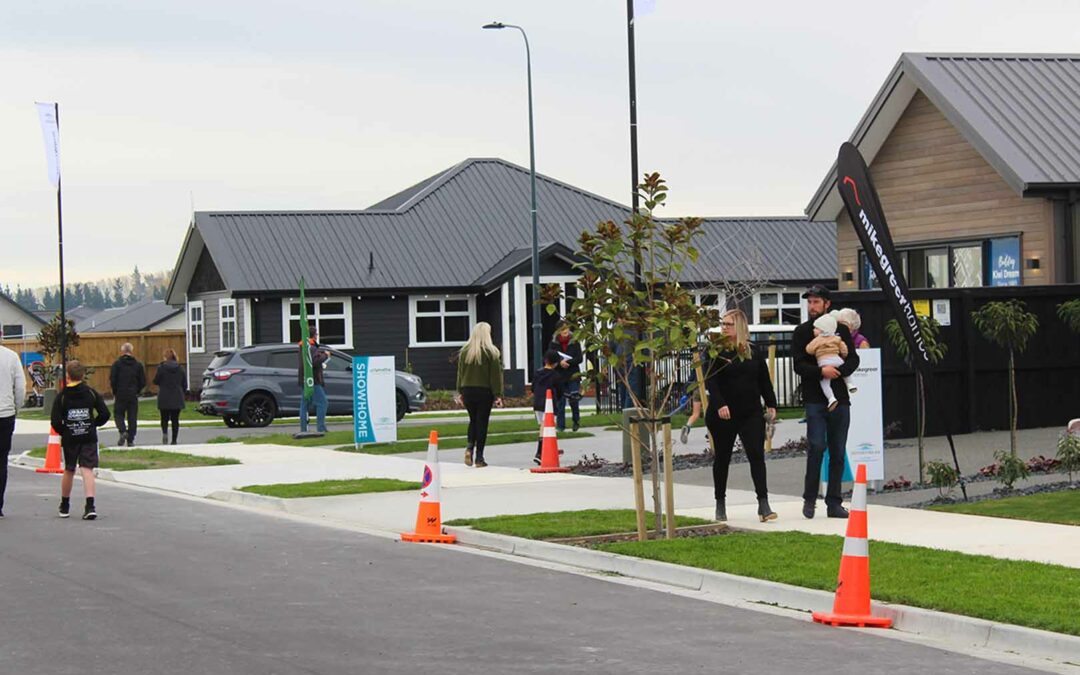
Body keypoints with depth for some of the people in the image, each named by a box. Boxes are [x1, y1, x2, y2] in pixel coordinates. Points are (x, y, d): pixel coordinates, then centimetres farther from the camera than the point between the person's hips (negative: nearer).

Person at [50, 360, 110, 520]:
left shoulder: (62, 396, -5)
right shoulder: (91, 393, -2)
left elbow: (55, 421, -11)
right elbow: (105, 414, -3)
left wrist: (63, 432, 7)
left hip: (69, 439, 0)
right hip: (89, 437, 0)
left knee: (69, 470, 15)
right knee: (87, 469, -5)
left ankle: (64, 506, 29)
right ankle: (90, 505, -21)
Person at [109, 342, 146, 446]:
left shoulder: (117, 364, -5)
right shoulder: (138, 365, 3)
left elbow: (112, 380, -8)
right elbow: (143, 382, 3)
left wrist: (115, 392, 5)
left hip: (120, 395, -2)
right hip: (133, 395, 2)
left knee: (119, 414, 10)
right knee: (132, 417, 7)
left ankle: (123, 431, -16)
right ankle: (130, 440, 6)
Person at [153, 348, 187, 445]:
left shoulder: (161, 367, -8)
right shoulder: (180, 368, 2)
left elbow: (156, 381, -4)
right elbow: (185, 384, 6)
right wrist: (182, 394, 18)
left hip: (164, 398, -2)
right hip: (177, 399, 2)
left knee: (164, 418, 7)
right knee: (175, 419, 8)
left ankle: (165, 432, -20)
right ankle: (174, 440, 5)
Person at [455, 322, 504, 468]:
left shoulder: (464, 351, 3)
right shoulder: (491, 352, -8)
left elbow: (460, 373, 7)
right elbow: (496, 374, -8)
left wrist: (460, 392, 14)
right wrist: (498, 395, -5)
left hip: (468, 391, 3)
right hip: (485, 391, -3)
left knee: (473, 420, 18)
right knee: (482, 422, 2)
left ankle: (470, 447, -4)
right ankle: (479, 457, 1)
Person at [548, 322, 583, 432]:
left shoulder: (574, 343, 0)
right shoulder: (553, 343, 2)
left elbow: (579, 358, -4)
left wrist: (568, 362, -19)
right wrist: (560, 362, -20)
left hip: (573, 375, -1)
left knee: (574, 400, -3)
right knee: (560, 401, -1)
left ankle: (576, 421, 22)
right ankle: (560, 426, 6)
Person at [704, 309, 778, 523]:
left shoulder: (754, 352, 8)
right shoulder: (717, 351, -3)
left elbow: (764, 381, 14)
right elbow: (710, 381, -11)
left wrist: (771, 404, 7)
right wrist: (719, 404, -23)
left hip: (751, 414, 2)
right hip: (723, 415, -2)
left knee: (757, 455, -8)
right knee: (722, 457, 9)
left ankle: (763, 504, -11)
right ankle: (720, 504, 21)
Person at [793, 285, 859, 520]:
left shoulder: (841, 330, 12)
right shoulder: (801, 332, 6)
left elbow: (853, 359, 5)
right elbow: (798, 365, -5)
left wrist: (838, 371, -15)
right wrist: (821, 371, -22)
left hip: (840, 399, 3)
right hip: (814, 399, -3)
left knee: (838, 452, 4)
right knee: (817, 446, -14)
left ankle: (833, 503, 10)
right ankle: (809, 498, -2)